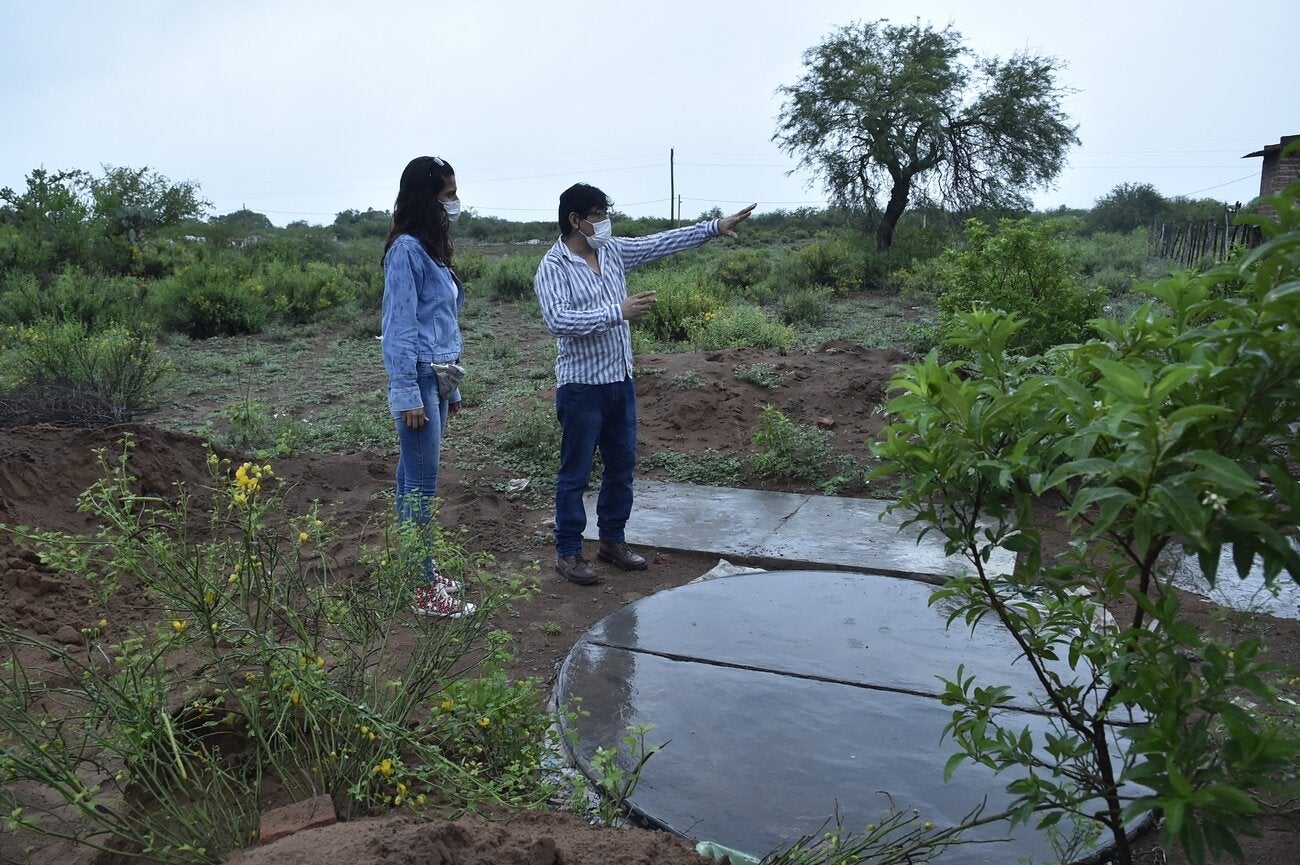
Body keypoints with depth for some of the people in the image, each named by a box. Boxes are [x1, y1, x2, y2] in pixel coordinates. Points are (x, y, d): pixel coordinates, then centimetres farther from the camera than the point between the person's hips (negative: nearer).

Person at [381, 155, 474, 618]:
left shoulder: (431, 248, 16)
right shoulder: (406, 249, -11)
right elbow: (399, 326, -15)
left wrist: (450, 386, 17)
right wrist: (408, 394, -18)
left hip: (439, 378, 9)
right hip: (420, 379, -9)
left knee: (414, 481, 14)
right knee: (422, 485, -4)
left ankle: (419, 571, 22)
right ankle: (425, 589, 3)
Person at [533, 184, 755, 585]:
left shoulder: (613, 250, 7)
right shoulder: (552, 267, -14)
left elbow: (662, 243, 10)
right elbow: (557, 321, -28)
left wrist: (715, 227, 6)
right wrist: (618, 312, -30)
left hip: (620, 381, 7)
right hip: (581, 386, -7)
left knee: (622, 465, 15)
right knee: (575, 472, 3)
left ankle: (612, 540, 30)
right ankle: (567, 552, 15)